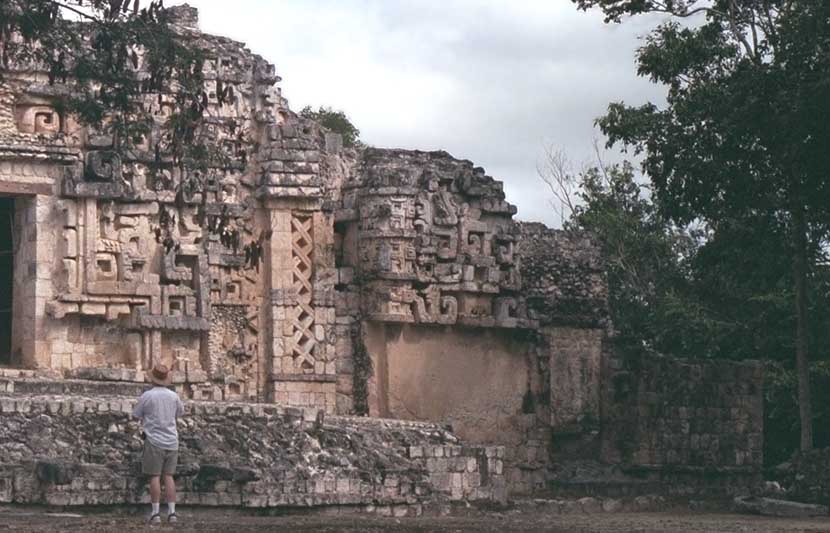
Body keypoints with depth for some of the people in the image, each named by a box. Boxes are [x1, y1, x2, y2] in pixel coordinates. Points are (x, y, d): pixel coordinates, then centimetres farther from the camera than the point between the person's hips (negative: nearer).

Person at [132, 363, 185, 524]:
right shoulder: (173, 396, 3)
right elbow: (180, 412, 22)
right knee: (168, 476, 7)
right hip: (171, 441, 4)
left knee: (155, 477, 0)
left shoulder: (147, 396, -9)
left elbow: (135, 416, 1)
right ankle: (172, 512, 2)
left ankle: (156, 513, -3)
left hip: (154, 440, -4)